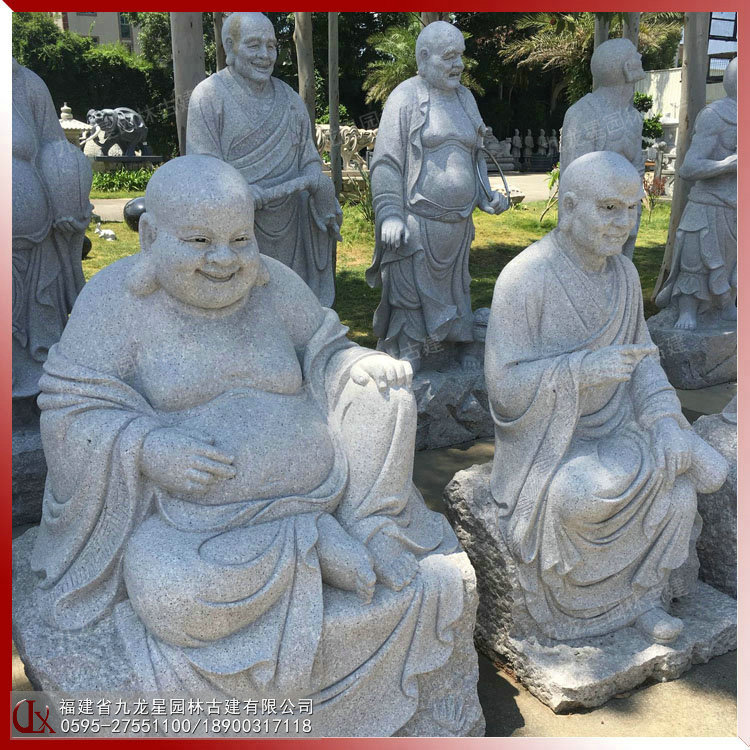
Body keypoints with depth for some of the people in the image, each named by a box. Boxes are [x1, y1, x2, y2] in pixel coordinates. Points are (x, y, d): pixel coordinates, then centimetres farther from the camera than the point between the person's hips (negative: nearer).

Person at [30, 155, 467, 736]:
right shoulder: (117, 296, -7)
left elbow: (327, 359, 9)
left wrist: (371, 368, -14)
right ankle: (329, 551, -12)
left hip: (314, 493, 2)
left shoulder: (273, 283, 2)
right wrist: (149, 449, -25)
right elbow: (72, 409, -7)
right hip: (197, 520, -1)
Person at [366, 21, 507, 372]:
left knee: (456, 291, 17)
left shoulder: (464, 98, 14)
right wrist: (390, 215, -17)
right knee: (410, 296, 0)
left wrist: (486, 195, 10)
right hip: (417, 223, -6)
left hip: (457, 224, 6)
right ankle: (406, 366, 12)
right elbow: (386, 162, -9)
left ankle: (460, 350, 32)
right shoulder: (406, 97, -6)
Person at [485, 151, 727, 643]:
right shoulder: (525, 279, -19)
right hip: (546, 437, -5)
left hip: (613, 428, 6)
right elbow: (505, 385, -20)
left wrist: (664, 418, -12)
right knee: (581, 500, -33)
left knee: (678, 494, -18)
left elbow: (640, 357, 7)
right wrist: (585, 367, -31)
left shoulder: (624, 272, 2)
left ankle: (641, 591, 7)